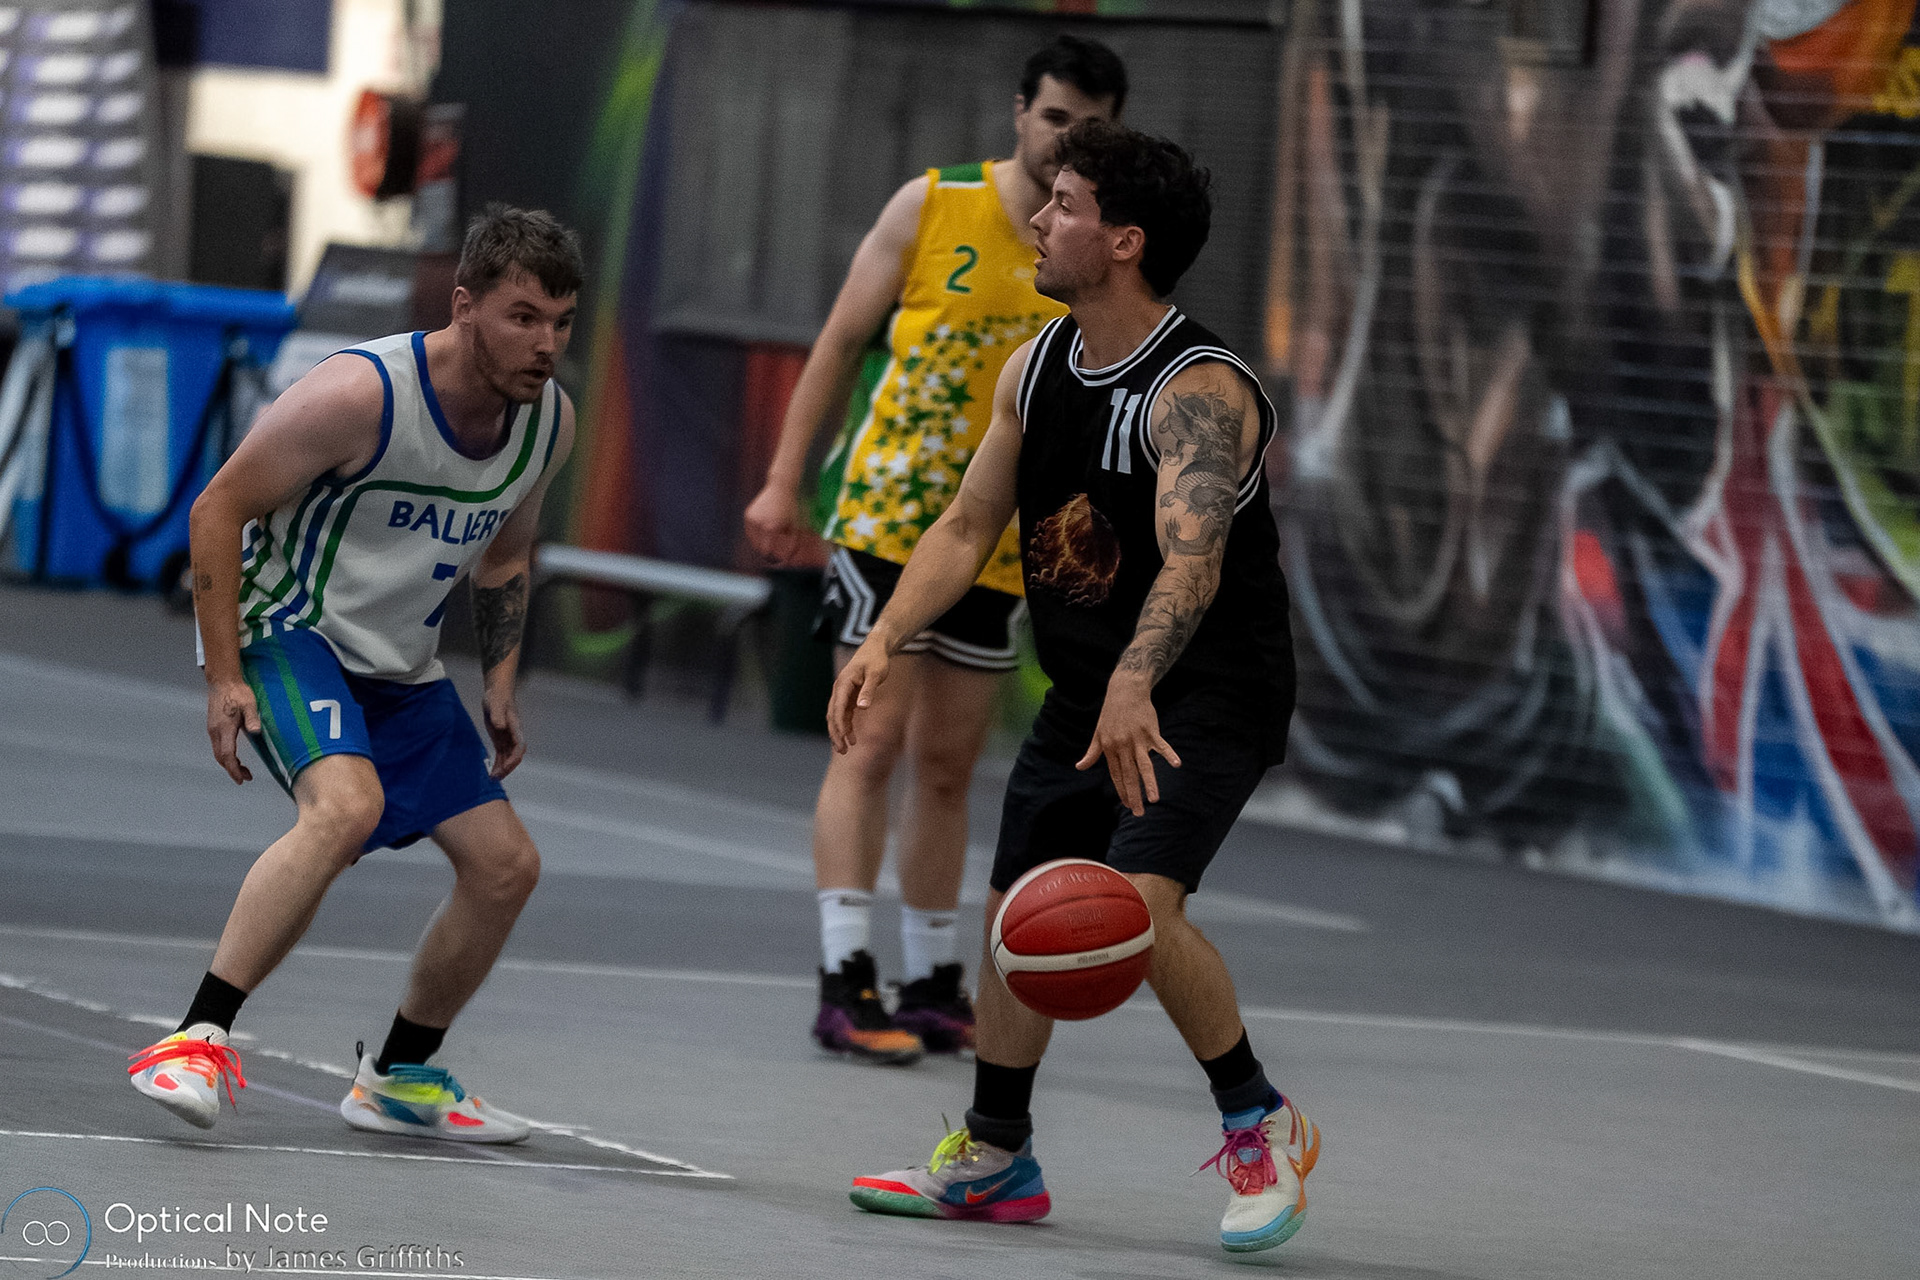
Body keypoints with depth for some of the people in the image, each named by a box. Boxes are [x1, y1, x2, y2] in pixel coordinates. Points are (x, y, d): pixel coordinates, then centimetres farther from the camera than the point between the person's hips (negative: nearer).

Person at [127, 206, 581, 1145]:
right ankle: (198, 1040, -33)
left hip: (400, 670, 8)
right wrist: (223, 678, -19)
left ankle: (399, 1079, 22)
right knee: (347, 804, -34)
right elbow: (218, 509, -16)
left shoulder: (550, 420, -2)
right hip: (288, 634, -8)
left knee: (505, 863, 4)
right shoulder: (361, 394, -24)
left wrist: (500, 682, 9)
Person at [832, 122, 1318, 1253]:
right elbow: (968, 527, 8)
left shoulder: (1198, 389, -25)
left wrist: (1133, 690, -54)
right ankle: (996, 1159, 30)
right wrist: (885, 640, -8)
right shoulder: (1036, 369, 2)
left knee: (1138, 904, -25)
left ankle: (1261, 1123, -6)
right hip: (1089, 692, 9)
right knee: (1020, 911, 13)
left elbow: (1192, 562, -39)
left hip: (1212, 693, -8)